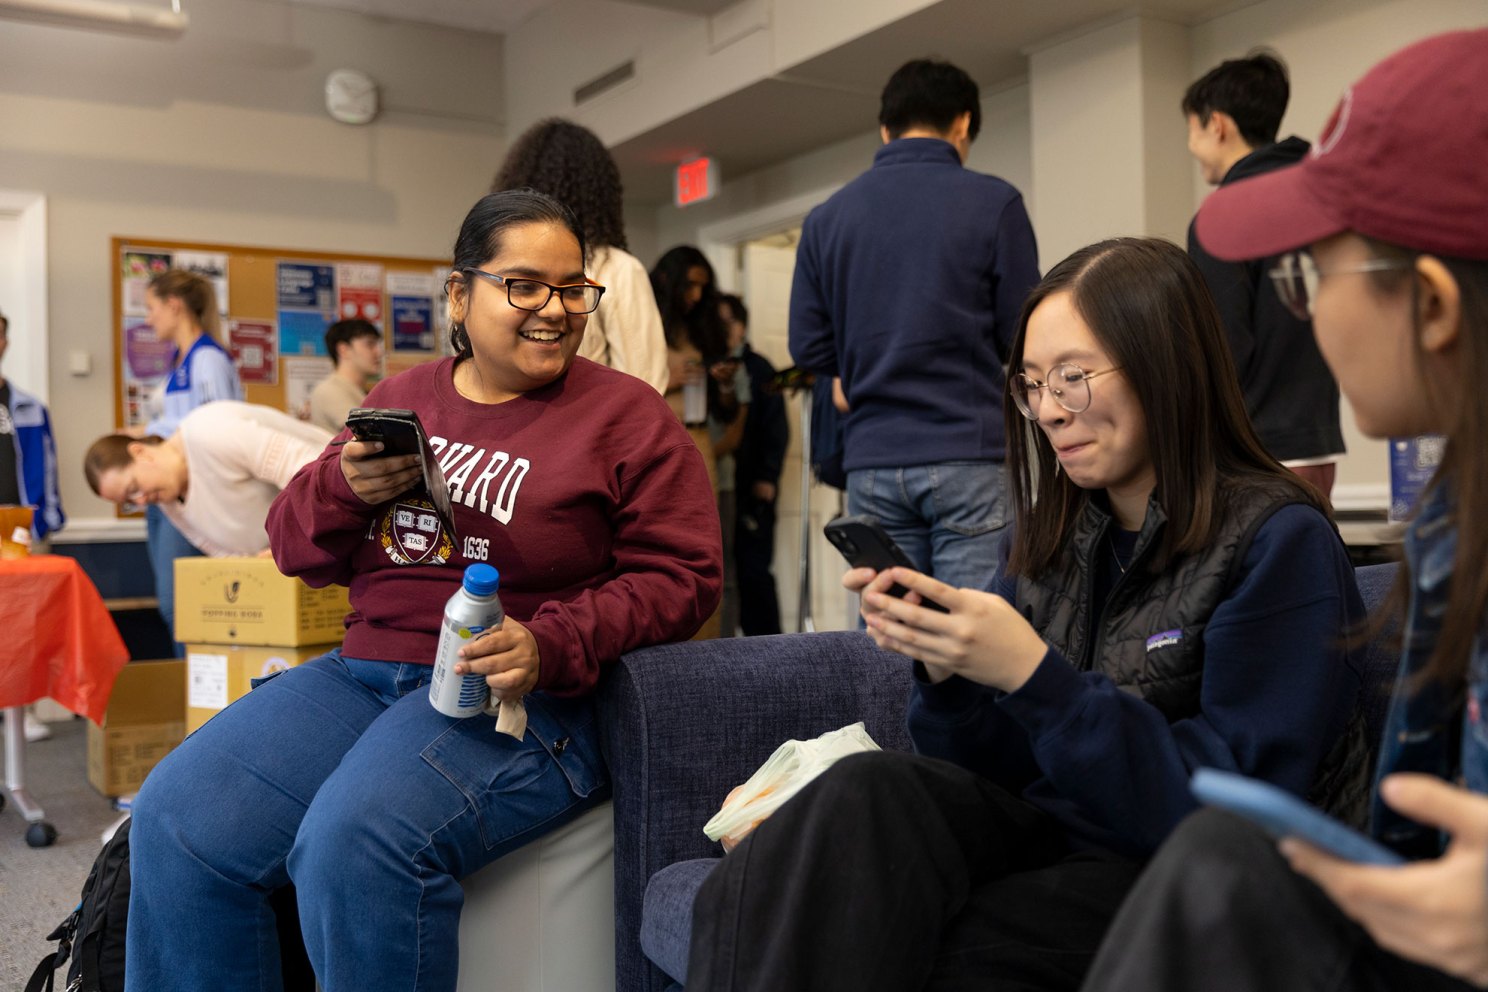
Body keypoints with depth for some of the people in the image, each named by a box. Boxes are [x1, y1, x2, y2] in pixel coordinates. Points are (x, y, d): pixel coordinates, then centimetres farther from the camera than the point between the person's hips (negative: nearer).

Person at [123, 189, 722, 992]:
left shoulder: (627, 414, 1)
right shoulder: (401, 398, 15)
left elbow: (678, 577, -4)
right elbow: (298, 550, 19)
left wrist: (552, 646, -20)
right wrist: (344, 487, -4)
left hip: (525, 697, -5)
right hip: (365, 673, 6)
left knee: (357, 842, -30)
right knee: (178, 816, -13)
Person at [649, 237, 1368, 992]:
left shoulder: (1280, 542, -10)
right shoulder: (1053, 538, 8)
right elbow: (1005, 771, 9)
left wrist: (1035, 675, -25)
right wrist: (945, 668, -11)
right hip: (1048, 837, 5)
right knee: (869, 789, -26)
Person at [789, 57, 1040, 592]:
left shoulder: (826, 217, 8)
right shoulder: (993, 202, -2)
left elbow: (808, 347, 6)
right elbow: (1023, 338, -1)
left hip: (872, 462, 4)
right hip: (970, 457, -3)